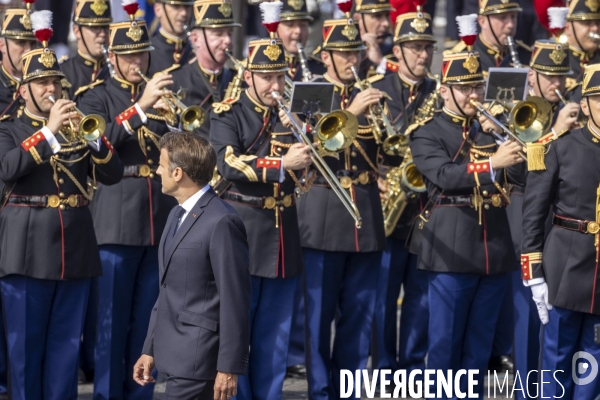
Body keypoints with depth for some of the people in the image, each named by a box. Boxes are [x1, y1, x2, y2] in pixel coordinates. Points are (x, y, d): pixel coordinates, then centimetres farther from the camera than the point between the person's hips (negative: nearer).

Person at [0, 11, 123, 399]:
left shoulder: (76, 129, 14)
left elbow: (113, 174, 4)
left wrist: (91, 136, -12)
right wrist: (49, 131, -21)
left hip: (75, 246, 4)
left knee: (67, 342, 5)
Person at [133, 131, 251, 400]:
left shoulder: (221, 222, -15)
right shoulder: (177, 215, 15)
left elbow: (235, 301, -17)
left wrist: (229, 367, -17)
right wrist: (150, 350, 18)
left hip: (198, 360, -9)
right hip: (176, 354, 9)